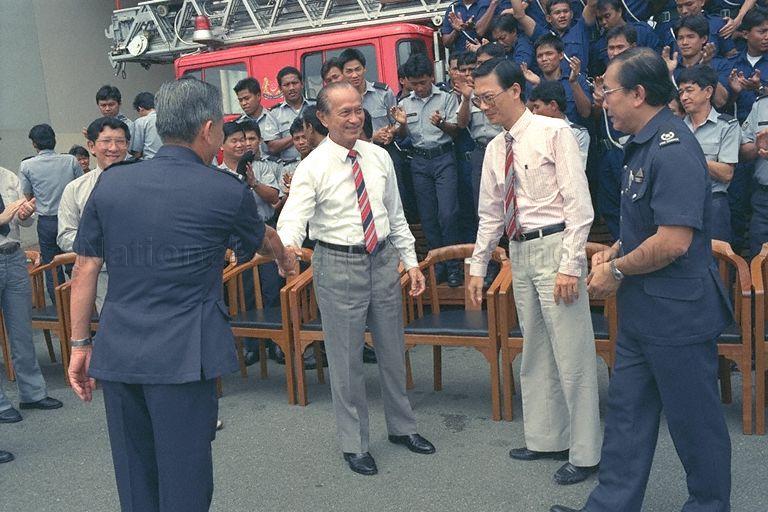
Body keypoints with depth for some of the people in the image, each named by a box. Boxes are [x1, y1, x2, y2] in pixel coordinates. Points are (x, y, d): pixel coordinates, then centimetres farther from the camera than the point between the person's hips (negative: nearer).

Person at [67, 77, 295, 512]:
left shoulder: (111, 182, 5)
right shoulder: (226, 192, -4)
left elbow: (86, 269, 6)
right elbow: (264, 240, 17)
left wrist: (80, 344, 14)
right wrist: (286, 258, 39)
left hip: (116, 351, 5)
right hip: (181, 355, -4)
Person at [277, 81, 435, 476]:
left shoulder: (379, 157, 4)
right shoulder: (312, 168, -11)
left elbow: (395, 214, 11)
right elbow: (293, 220, -23)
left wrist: (411, 262, 10)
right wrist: (287, 248, -45)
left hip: (383, 259, 5)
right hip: (339, 265, -5)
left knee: (393, 350, 18)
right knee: (346, 358, 6)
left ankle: (401, 426, 39)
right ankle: (353, 443, 25)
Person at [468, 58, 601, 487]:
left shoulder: (554, 132, -8)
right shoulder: (496, 149, 12)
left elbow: (579, 203, -13)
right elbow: (490, 215, 18)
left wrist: (570, 265, -19)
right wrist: (478, 267, 15)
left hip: (554, 246, -7)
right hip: (519, 251, 7)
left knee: (572, 354, -1)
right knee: (535, 353, 14)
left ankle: (584, 454, 11)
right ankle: (546, 439, 28)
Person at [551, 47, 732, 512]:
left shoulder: (673, 150, -21)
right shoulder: (644, 145, 12)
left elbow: (673, 242, -27)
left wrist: (617, 270, -14)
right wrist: (615, 253, 7)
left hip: (677, 312, -10)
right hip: (641, 308, 10)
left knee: (695, 418, 8)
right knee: (627, 411, 15)